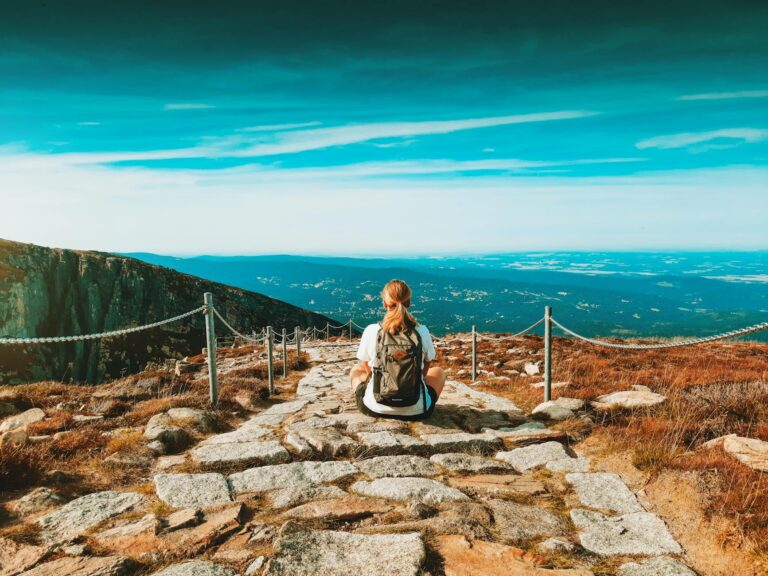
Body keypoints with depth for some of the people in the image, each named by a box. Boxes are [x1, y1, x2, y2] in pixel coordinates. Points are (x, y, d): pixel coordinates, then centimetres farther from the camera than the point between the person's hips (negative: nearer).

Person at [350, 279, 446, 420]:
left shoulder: (372, 331, -12)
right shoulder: (422, 332, -10)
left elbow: (368, 368, 4)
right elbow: (426, 367, 7)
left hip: (375, 408, 0)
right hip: (415, 411, 0)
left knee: (356, 370, 31)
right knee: (438, 372, 30)